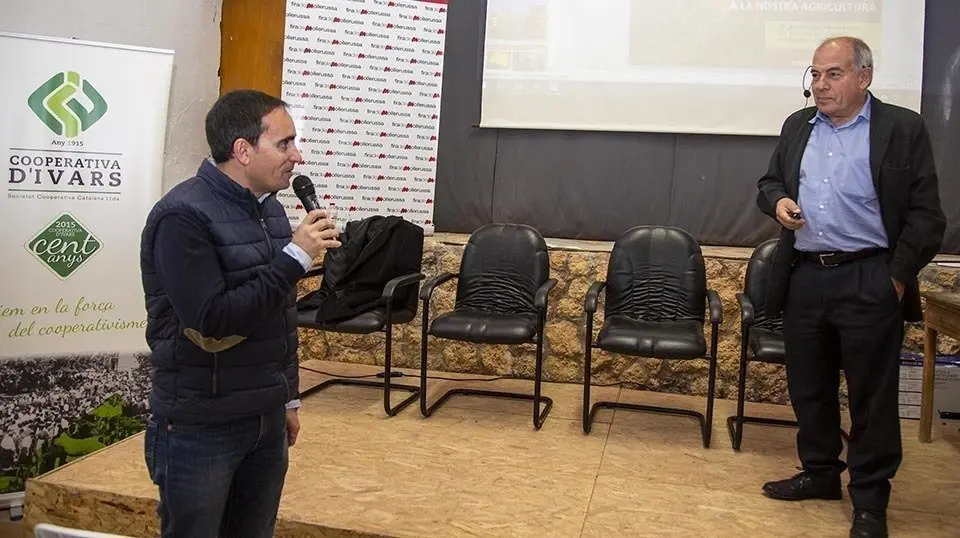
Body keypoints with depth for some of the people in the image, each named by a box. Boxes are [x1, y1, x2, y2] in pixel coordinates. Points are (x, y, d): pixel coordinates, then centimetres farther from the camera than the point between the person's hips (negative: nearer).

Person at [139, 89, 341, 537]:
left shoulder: (270, 208, 7)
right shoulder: (183, 216, -17)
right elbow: (211, 322, -24)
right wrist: (295, 257, -23)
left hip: (266, 420, 7)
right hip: (201, 427, -6)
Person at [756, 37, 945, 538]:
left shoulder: (903, 128, -3)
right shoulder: (797, 126, 11)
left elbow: (926, 215, -4)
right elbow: (769, 182, 19)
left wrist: (899, 276, -9)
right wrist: (778, 201, -4)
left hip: (869, 282, -5)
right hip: (803, 278, 5)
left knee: (872, 395, 4)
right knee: (808, 387, 14)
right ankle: (820, 472, 32)